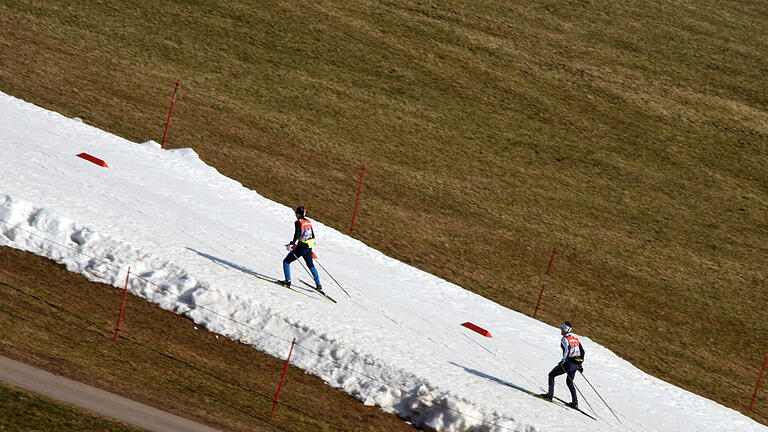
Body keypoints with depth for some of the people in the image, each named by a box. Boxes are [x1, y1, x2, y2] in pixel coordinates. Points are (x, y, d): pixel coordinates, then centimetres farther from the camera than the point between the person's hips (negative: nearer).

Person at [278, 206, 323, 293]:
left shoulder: (298, 222, -11)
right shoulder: (309, 222, 10)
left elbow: (297, 234, -24)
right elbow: (312, 235, 17)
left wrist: (292, 244, -29)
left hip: (301, 247, -7)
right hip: (309, 247, 7)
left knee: (286, 262, 5)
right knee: (310, 265, 24)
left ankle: (287, 281, -4)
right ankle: (318, 285, 23)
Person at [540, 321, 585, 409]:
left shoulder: (564, 339, -8)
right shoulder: (575, 339, 15)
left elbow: (567, 349, -27)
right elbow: (582, 351, 17)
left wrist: (563, 360, -33)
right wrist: (580, 364, 24)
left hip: (568, 363, -7)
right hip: (576, 364, 7)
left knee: (551, 375, 10)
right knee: (569, 382, 22)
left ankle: (550, 394, 3)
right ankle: (575, 402, 15)